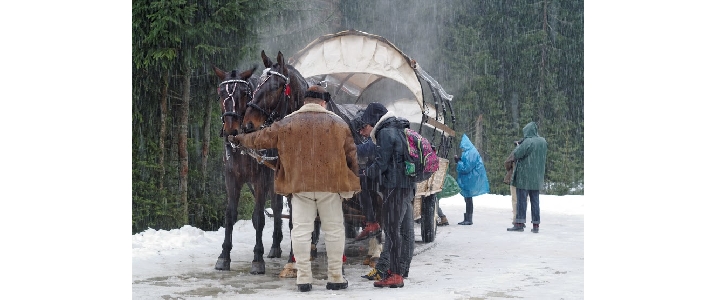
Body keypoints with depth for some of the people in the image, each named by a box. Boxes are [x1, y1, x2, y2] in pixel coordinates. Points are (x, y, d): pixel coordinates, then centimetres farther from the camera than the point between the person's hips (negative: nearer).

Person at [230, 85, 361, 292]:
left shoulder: (287, 123, 2)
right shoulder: (338, 123, 3)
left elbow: (261, 139, 12)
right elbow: (351, 154, 7)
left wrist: (241, 139, 31)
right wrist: (354, 180, 18)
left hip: (300, 185, 0)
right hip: (331, 185, 0)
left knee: (301, 230, 5)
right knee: (333, 230, 7)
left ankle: (303, 278, 5)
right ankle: (335, 277, 11)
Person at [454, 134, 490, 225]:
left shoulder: (470, 153, -19)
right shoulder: (469, 152, 11)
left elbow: (466, 167, -20)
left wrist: (458, 162, -8)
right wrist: (459, 160, 4)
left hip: (470, 180, -10)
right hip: (468, 179, 10)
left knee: (468, 198, -4)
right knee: (468, 198, 12)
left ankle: (469, 219, 1)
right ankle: (468, 219, 18)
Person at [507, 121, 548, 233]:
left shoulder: (527, 142, -16)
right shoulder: (542, 141, 5)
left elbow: (516, 154, -16)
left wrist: (518, 146, 4)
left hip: (524, 176, -6)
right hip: (536, 177, 6)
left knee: (521, 199, -1)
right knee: (535, 200, 9)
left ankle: (519, 224, -2)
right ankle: (536, 225, 7)